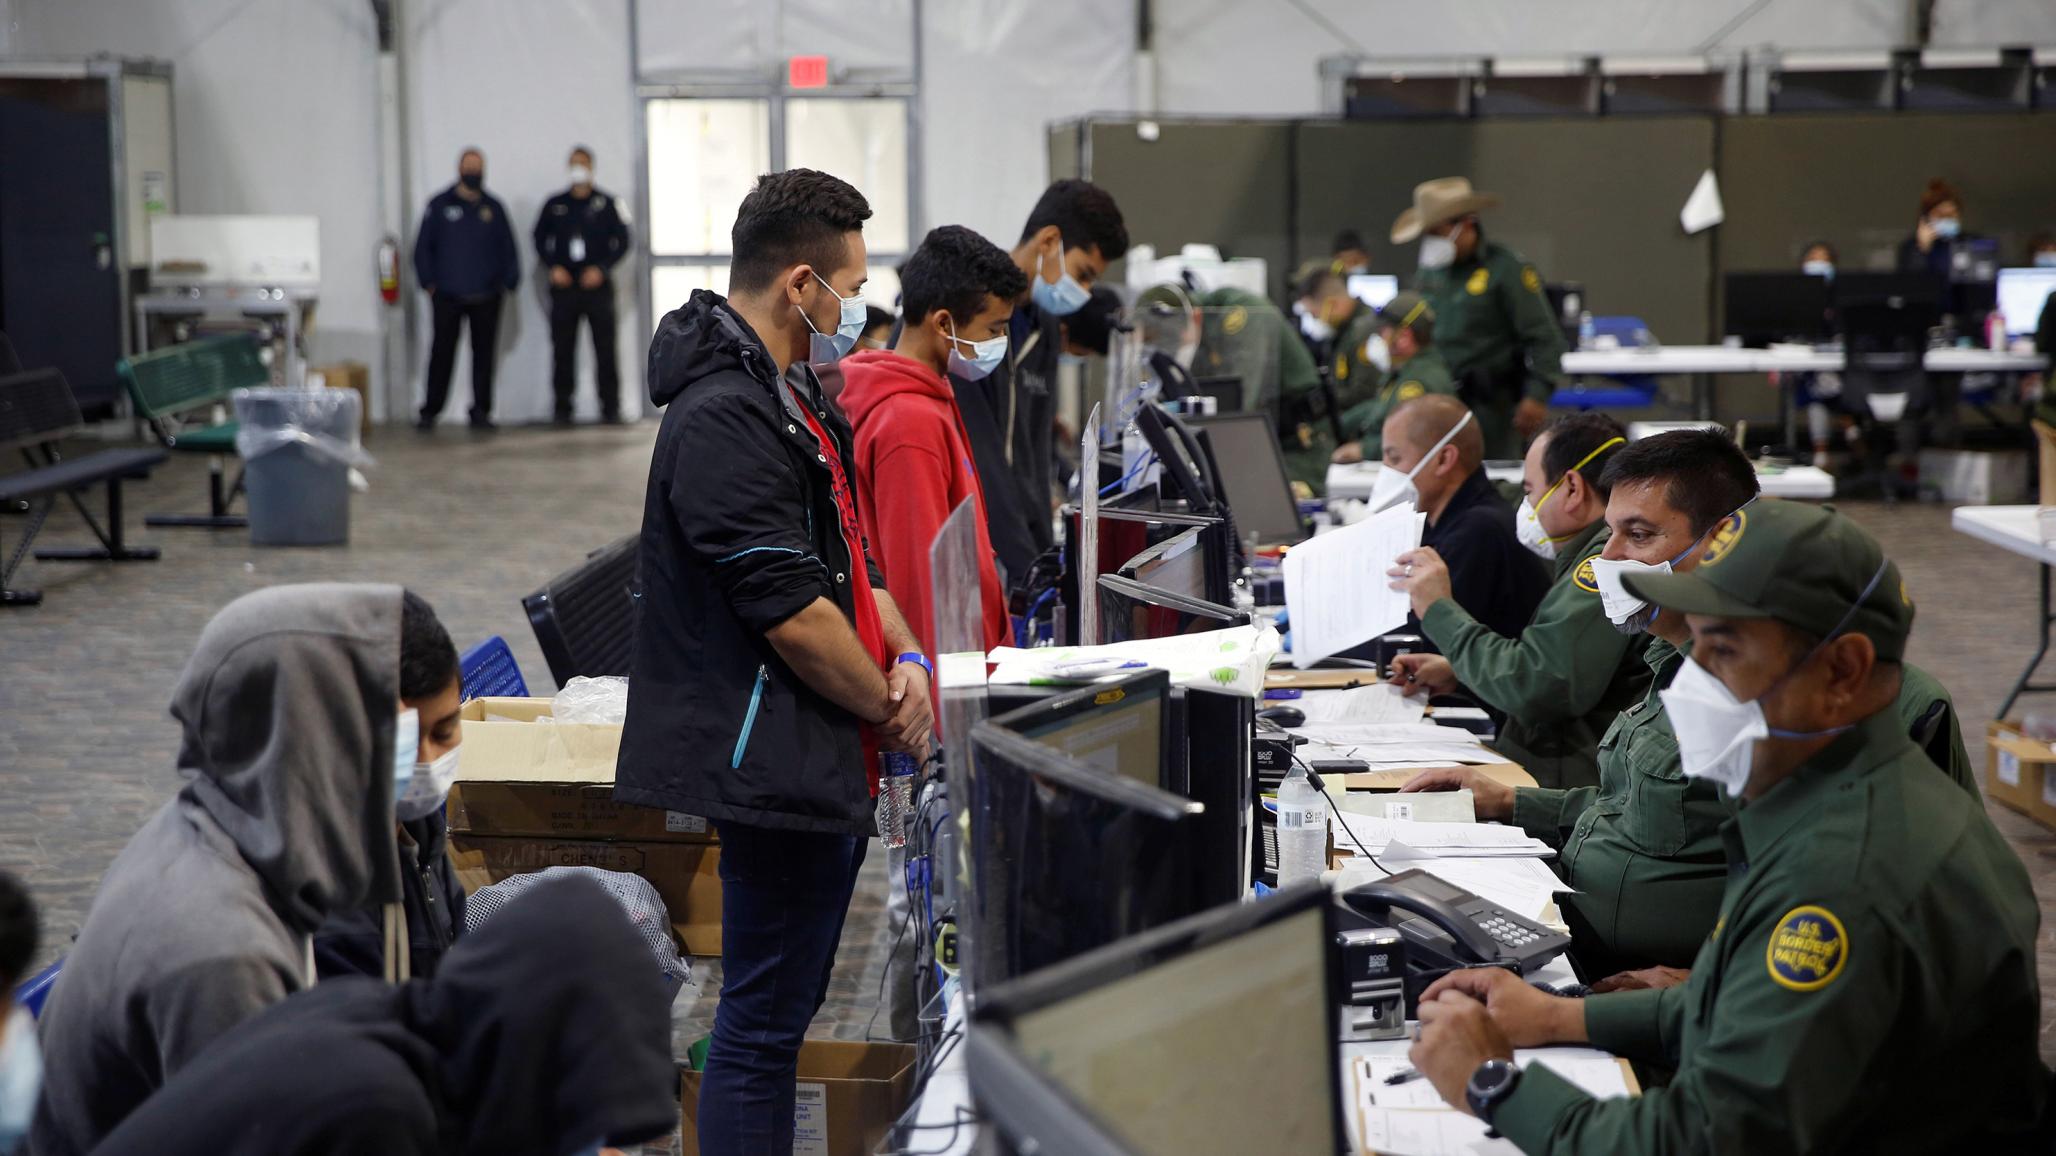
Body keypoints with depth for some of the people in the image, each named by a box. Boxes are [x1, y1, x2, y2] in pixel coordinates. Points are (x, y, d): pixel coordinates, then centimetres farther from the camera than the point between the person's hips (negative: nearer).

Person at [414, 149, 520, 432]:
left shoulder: (493, 207, 10)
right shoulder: (440, 205, 4)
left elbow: (508, 249, 12)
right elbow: (422, 246, 5)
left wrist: (508, 282, 3)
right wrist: (428, 283, -2)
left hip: (486, 298, 2)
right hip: (447, 297, -2)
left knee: (484, 354, 3)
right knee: (442, 354, -2)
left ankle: (481, 411, 9)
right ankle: (430, 412, 3)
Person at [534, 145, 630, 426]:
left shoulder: (606, 204, 4)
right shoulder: (554, 205, 10)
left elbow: (622, 241, 4)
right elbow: (539, 240, 15)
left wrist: (601, 269, -7)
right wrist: (553, 267, 0)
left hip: (597, 285, -2)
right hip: (563, 285, 2)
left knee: (605, 348, -4)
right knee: (562, 349, 0)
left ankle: (610, 408, 0)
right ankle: (562, 409, 6)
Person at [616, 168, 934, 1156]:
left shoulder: (793, 397, 15)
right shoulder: (723, 418, -19)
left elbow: (849, 555, 21)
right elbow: (791, 611, -21)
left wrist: (905, 655, 3)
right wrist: (891, 712, -8)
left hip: (823, 767, 10)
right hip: (777, 766, -10)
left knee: (783, 1008, 17)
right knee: (763, 1021, -4)